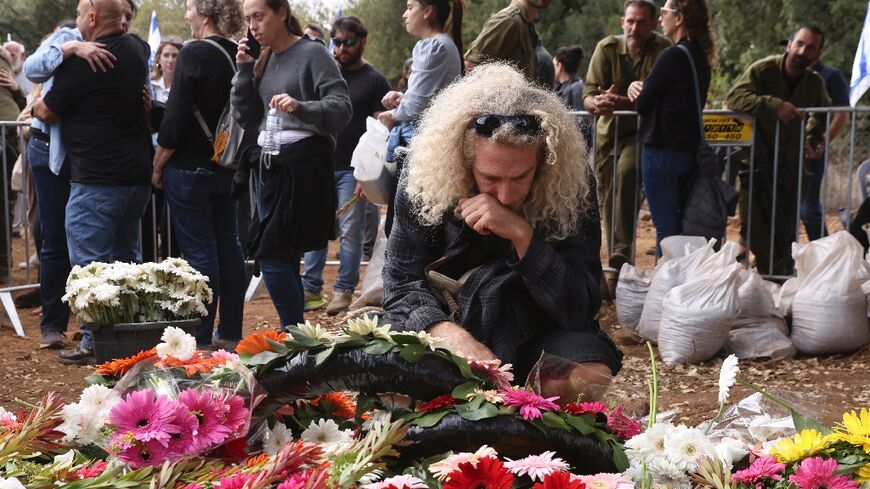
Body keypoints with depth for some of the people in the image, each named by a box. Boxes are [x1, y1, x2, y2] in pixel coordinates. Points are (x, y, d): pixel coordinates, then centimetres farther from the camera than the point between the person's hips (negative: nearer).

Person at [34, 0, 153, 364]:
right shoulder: (138, 50, 6)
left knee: (90, 265, -1)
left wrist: (34, 105, 20)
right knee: (126, 260, 17)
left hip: (96, 181, -8)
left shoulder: (81, 63, -16)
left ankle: (95, 344, 1)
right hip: (139, 176, 8)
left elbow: (47, 112, -3)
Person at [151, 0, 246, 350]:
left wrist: (157, 166, -7)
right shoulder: (238, 55, 5)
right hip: (227, 167, 7)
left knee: (199, 251, -4)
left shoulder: (194, 54, -16)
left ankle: (202, 338, 0)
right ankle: (230, 332, 18)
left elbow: (175, 121, -18)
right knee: (227, 246, 11)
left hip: (190, 169, -7)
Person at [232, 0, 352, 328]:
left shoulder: (312, 53, -7)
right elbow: (249, 119, 12)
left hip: (303, 163, -8)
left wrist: (301, 107, -33)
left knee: (272, 257, -11)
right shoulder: (264, 60, 14)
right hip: (271, 165, 8)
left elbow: (342, 107, -16)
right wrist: (244, 70, 2)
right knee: (285, 261, 9)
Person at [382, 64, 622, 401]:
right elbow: (401, 282, -14)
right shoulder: (426, 182, -16)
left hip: (539, 333, 0)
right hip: (440, 325, 0)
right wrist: (450, 334, -35)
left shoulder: (571, 187, -17)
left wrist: (522, 234, -33)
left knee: (591, 383, -31)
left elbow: (581, 308, -20)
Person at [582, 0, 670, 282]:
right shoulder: (607, 48, -7)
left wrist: (620, 102, -41)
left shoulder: (663, 51, -15)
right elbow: (588, 97, -11)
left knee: (627, 171, -32)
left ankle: (622, 255, -29)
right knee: (608, 200, 6)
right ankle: (617, 267, 21)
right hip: (609, 132, 4)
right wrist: (597, 103, -36)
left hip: (643, 131, -4)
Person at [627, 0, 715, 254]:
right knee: (679, 224, 15)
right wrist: (643, 91, -1)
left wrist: (635, 89, 10)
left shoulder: (673, 56, -15)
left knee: (665, 226, -4)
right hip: (689, 150, 9)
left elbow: (642, 104, -12)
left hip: (662, 150, -8)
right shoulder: (700, 57, 11)